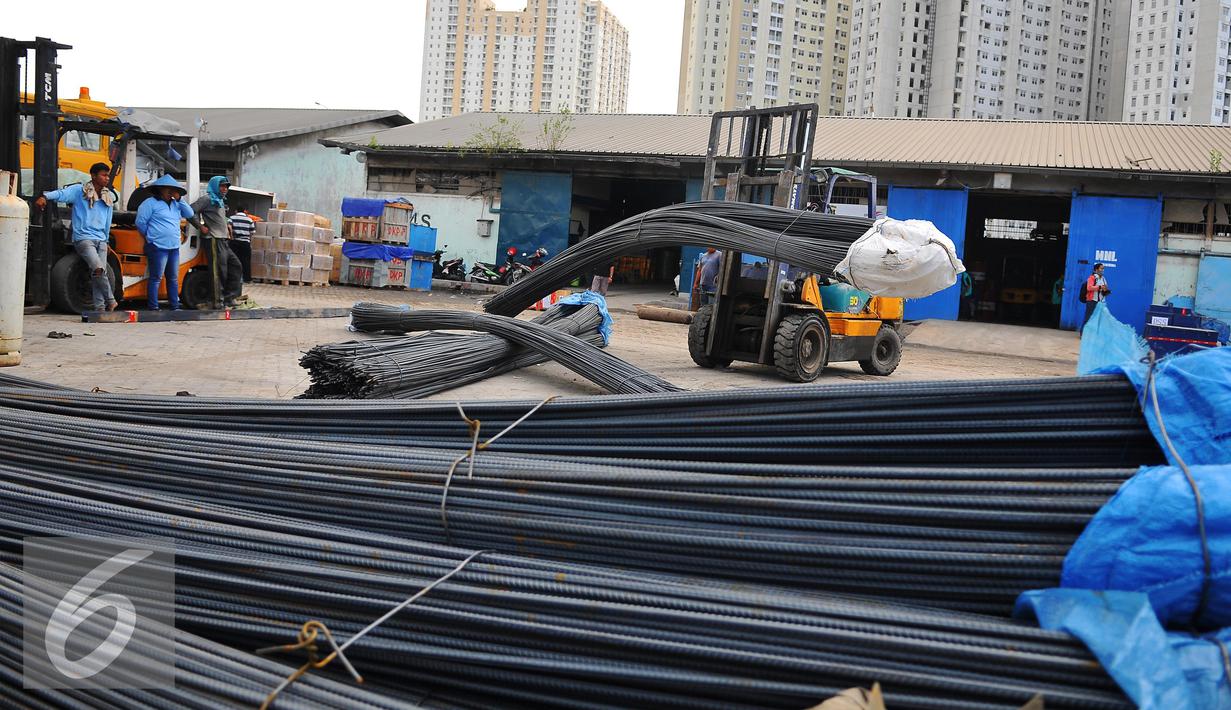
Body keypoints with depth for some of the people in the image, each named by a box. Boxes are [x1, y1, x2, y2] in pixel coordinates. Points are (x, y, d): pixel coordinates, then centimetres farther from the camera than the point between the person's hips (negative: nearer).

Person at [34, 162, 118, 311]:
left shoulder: (108, 197, 16)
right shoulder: (79, 191, 0)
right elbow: (62, 194, -16)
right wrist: (45, 197, -35)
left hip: (101, 240, 5)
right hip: (83, 238, -5)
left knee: (100, 273, -3)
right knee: (98, 269, -23)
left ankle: (100, 307, 0)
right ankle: (111, 301, -10)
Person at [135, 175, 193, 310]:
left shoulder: (175, 204, 16)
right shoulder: (150, 203, -4)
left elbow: (189, 214, 9)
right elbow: (140, 222, -6)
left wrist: (179, 199, 2)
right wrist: (150, 237, 4)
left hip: (174, 248, 7)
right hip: (158, 247, -7)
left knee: (173, 278, 12)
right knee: (156, 278, -6)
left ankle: (175, 307, 19)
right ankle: (153, 308, -4)